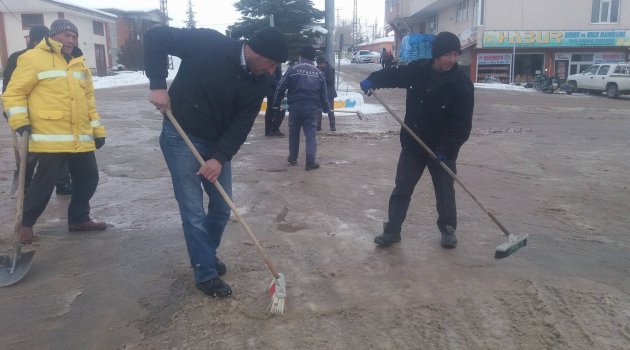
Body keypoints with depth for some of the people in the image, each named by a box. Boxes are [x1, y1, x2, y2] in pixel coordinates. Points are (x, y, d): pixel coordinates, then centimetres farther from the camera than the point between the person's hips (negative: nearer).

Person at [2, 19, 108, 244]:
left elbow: (88, 100, 22)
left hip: (81, 138, 7)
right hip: (50, 138, -7)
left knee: (88, 178, 10)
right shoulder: (33, 58, -2)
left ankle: (79, 219, 28)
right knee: (44, 182, -2)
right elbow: (14, 93, -4)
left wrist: (98, 130, 18)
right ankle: (26, 223, 18)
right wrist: (19, 121, -15)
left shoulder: (79, 64, 19)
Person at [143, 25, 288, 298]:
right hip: (181, 137, -5)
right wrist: (158, 84, -24)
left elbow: (242, 124, -8)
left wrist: (220, 158, -19)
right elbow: (155, 37, -16)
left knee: (222, 206, 11)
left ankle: (207, 254, 36)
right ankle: (205, 274, 12)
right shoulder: (208, 44, -22)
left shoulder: (260, 82, -7)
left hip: (218, 143, 5)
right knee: (193, 211, -2)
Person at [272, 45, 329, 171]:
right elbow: (323, 93, 12)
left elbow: (281, 87, -2)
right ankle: (310, 162, -6)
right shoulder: (318, 72, 9)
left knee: (294, 133, 15)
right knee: (311, 134, 2)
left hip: (295, 106, -1)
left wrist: (276, 104, 7)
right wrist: (325, 108, 23)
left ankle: (293, 158, 26)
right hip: (312, 108, 1)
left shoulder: (292, 69, 0)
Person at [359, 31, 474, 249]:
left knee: (445, 192, 10)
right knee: (402, 188, 7)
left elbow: (462, 124, -18)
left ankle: (448, 229, 30)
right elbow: (393, 75, 9)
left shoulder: (462, 85, -17)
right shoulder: (417, 70, -7)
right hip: (412, 144, 3)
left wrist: (446, 149, -27)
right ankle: (392, 230, 18)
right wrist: (373, 80, -11)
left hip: (443, 149, -3)